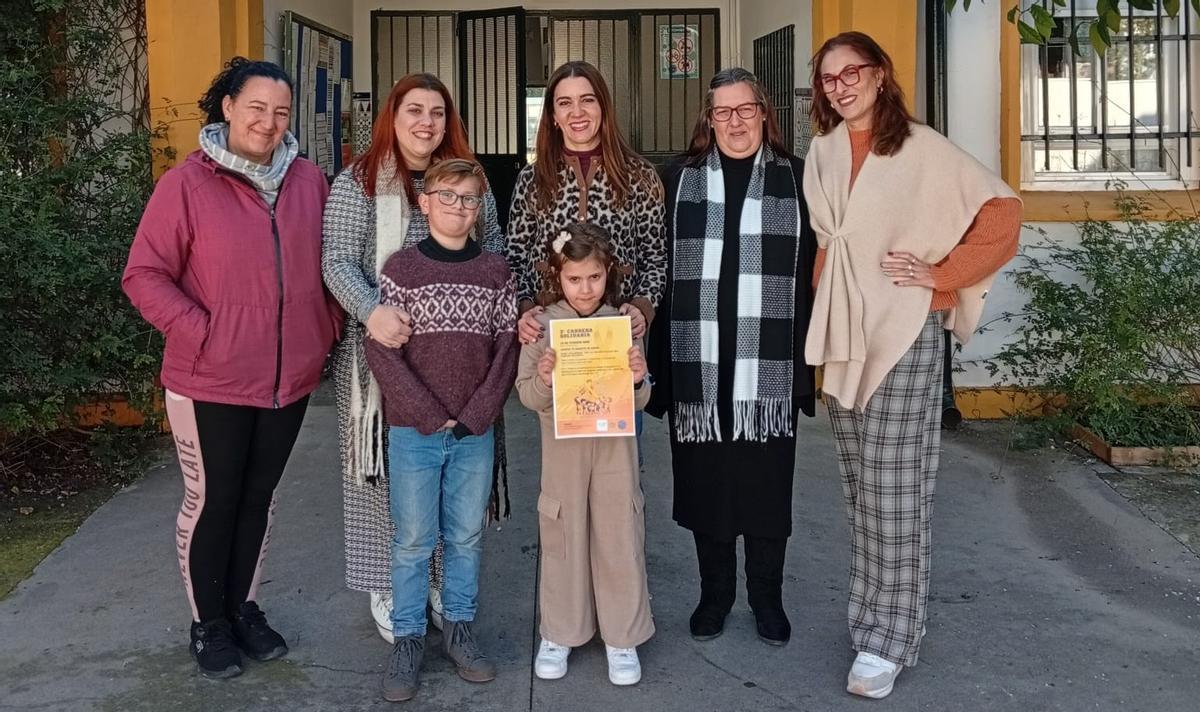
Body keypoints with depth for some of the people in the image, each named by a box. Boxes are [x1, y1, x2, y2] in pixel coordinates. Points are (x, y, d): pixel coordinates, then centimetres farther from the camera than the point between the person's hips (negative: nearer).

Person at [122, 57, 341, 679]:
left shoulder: (308, 181, 3)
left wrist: (328, 328, 3)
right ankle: (208, 624, 27)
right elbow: (145, 276, -9)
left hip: (291, 378, 4)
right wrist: (201, 334, -17)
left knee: (259, 497, 18)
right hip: (211, 381, -4)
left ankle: (244, 607, 36)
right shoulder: (187, 183, -10)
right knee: (210, 502, 10)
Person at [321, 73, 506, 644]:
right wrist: (371, 311, -26)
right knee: (388, 467, 3)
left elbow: (494, 248, 13)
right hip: (385, 347, -3)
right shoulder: (359, 182, -1)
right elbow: (338, 261, -8)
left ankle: (443, 579, 24)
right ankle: (386, 589, 18)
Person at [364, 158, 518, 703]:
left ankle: (459, 629, 27)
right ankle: (407, 640, 18)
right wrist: (431, 415, -12)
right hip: (413, 432, -2)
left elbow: (506, 349, 2)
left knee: (467, 536, 12)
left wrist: (478, 414, -8)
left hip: (476, 432, 2)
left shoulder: (495, 272, 5)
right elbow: (381, 350, -8)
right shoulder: (401, 268, -3)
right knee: (413, 541, 5)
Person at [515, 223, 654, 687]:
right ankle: (558, 635, 26)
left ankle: (622, 637, 21)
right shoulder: (542, 326, -3)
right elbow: (527, 396, -3)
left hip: (614, 447, 0)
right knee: (563, 538, 10)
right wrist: (543, 380, -23)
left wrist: (637, 381, -20)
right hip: (563, 449, 0)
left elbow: (638, 402, 1)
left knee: (619, 538, 6)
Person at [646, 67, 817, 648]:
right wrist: (660, 360, -2)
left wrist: (804, 358, -3)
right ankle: (715, 593, 27)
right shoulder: (681, 178, 7)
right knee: (705, 480, 10)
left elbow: (810, 272, 3)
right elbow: (661, 270, 4)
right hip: (698, 363, 1)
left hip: (768, 366, -1)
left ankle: (766, 597, 25)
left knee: (766, 481, 8)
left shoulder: (795, 179, 6)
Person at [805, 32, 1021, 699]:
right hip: (844, 332, 5)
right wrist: (826, 300, 13)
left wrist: (942, 276, -10)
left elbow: (1003, 209, -7)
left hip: (905, 331, -5)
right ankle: (873, 613, 22)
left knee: (893, 486, -5)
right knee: (861, 484, 10)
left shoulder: (922, 147, -6)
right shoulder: (824, 151, 10)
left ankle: (890, 637, 2)